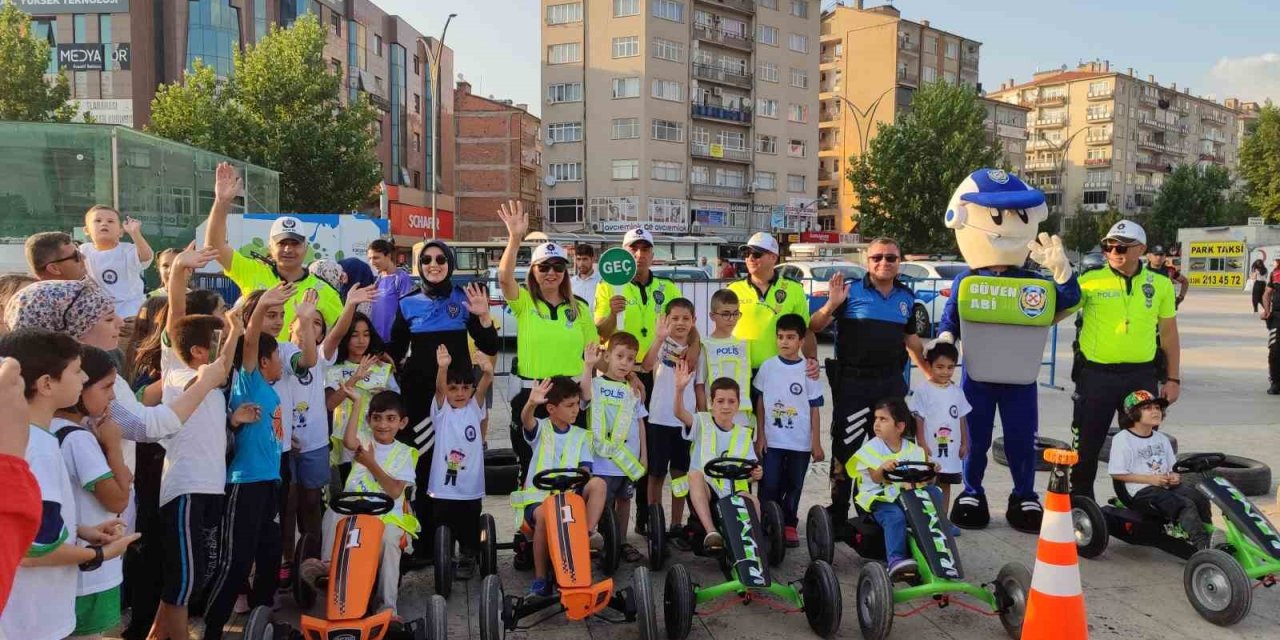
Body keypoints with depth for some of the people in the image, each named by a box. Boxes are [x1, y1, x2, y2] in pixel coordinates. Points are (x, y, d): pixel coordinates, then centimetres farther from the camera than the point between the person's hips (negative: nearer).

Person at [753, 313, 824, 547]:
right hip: (772, 440, 0)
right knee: (769, 487, -1)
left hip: (801, 442, 0)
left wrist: (817, 443, -1)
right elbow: (760, 403, 5)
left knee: (794, 487, 10)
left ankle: (789, 525, 23)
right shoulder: (768, 367, -1)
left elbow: (814, 409, 1)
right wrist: (760, 436, 0)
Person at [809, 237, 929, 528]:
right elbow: (814, 327, -11)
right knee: (845, 449, 2)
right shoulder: (851, 292, -6)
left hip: (892, 383, 5)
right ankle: (838, 514, 13)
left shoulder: (906, 296, 11)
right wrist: (831, 305, -28)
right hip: (853, 382, -5)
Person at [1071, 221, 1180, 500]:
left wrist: (1173, 378, 9)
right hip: (1096, 375, -2)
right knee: (1086, 445, 6)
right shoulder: (1091, 281, -5)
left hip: (1141, 376, 3)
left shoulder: (1160, 285, 4)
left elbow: (1169, 334, 11)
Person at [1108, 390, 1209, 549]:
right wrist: (1151, 479, -15)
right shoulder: (1122, 439, -6)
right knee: (1186, 505, -28)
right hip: (1140, 491, -7)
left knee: (1200, 499, -21)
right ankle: (1203, 546, -32)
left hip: (1165, 486, 7)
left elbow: (1172, 467, 24)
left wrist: (1175, 477, -1)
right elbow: (1117, 473, -9)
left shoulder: (1162, 439, 18)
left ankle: (1211, 537, -22)